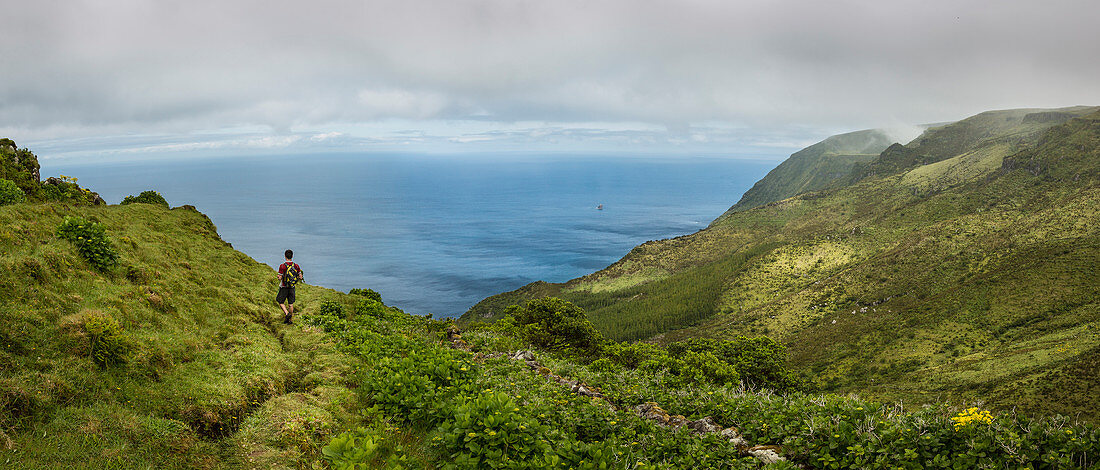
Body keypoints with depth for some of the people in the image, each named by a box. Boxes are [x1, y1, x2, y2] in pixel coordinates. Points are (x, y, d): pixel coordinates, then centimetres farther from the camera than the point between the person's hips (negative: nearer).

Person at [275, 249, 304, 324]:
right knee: (291, 304, 11)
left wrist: (278, 276, 7)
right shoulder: (296, 266, -4)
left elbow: (280, 278, -15)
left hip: (284, 287, -3)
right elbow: (301, 277, -1)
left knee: (281, 302, 12)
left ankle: (287, 313, -9)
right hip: (292, 287, 3)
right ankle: (290, 319, 16)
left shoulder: (282, 266, -14)